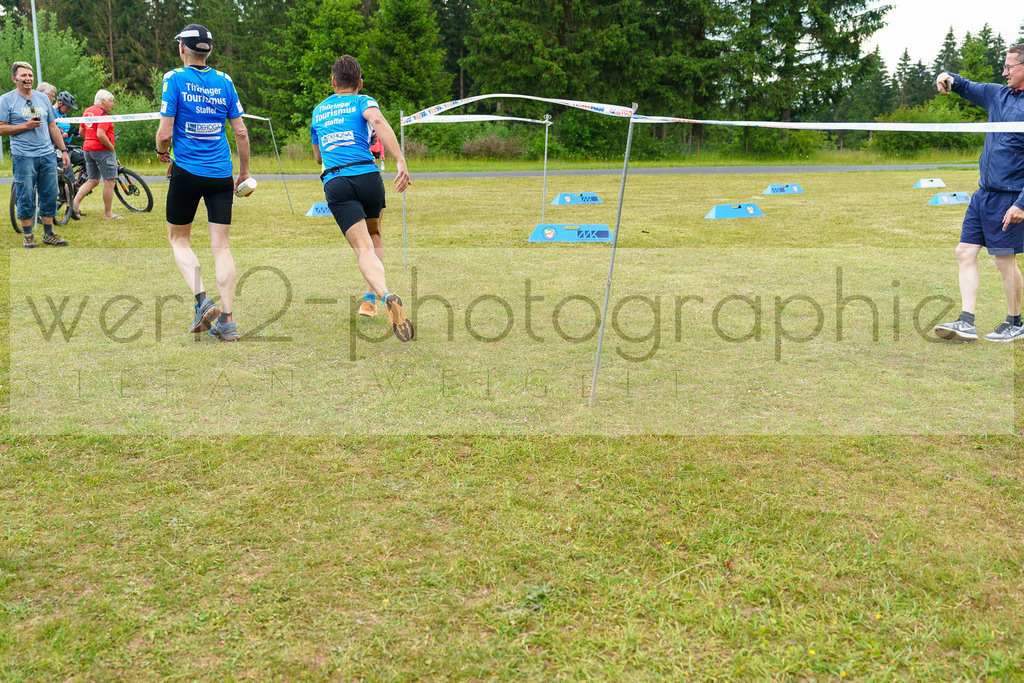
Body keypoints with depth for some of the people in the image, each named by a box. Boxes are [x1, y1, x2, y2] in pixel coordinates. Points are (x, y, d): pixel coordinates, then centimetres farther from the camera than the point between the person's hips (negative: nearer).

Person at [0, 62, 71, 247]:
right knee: (26, 199, -1)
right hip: (23, 157, -4)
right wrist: (26, 126, -14)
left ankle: (48, 234, 15)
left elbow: (53, 126, 18)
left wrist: (63, 150, 13)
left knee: (50, 197, 6)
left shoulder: (43, 98, 14)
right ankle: (27, 235, 10)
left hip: (48, 155, 4)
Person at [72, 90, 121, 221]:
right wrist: (111, 147, -13)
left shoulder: (87, 111, 14)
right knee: (109, 181, -1)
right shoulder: (103, 113, -14)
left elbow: (82, 132, 17)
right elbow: (100, 134, -23)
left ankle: (75, 204, 0)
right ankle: (108, 214, 3)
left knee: (93, 180, 14)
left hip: (88, 149, 9)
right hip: (102, 150, -9)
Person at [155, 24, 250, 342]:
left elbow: (165, 131, -8)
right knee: (221, 245, 3)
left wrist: (161, 151, 14)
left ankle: (202, 299, -6)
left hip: (187, 171, -3)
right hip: (221, 173, 3)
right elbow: (241, 131, 6)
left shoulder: (175, 79, -4)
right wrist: (244, 171, 17)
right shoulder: (224, 81, 6)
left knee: (178, 239, 14)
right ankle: (226, 320, -2)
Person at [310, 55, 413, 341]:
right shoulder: (363, 102, 11)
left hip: (335, 184, 1)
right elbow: (378, 121, -14)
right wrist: (400, 161, -23)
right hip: (368, 177, -1)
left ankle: (386, 296, -38)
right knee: (372, 238, 25)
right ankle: (371, 299, 24)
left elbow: (318, 157, 36)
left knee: (364, 248, -12)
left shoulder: (317, 111, 25)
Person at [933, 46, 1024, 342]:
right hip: (983, 193, 8)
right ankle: (966, 322, 4)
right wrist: (948, 78, 5)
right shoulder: (999, 94, 11)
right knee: (965, 252, 3)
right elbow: (967, 87, 29)